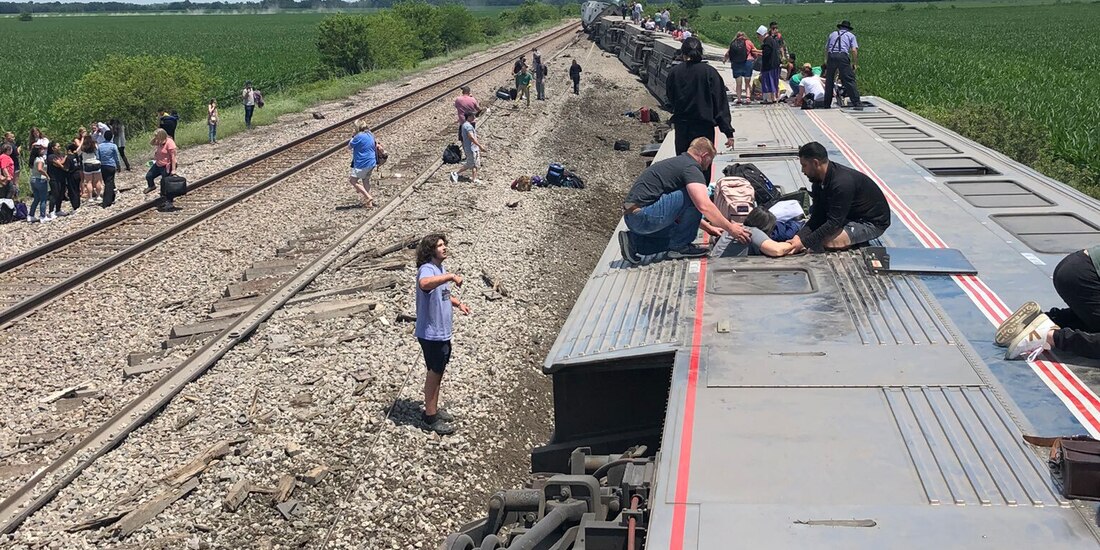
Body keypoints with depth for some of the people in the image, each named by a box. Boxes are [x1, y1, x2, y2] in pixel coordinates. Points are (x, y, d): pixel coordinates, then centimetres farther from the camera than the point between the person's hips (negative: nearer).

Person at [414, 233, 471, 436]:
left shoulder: (441, 268, 9)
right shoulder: (427, 269, -22)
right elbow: (424, 284, -48)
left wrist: (458, 304, 10)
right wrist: (451, 277, -48)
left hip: (443, 332, 9)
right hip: (431, 334, -9)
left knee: (438, 372, 19)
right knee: (434, 373, 1)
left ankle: (434, 409, 34)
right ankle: (430, 417, 13)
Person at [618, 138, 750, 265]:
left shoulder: (676, 162, 24)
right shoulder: (691, 168, -8)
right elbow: (704, 206, -21)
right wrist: (730, 228, -12)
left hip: (632, 218, 10)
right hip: (644, 215, -10)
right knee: (694, 196, -9)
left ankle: (634, 241, 10)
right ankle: (680, 246, 0)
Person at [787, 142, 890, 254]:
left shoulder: (842, 183, -32)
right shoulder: (819, 181, -3)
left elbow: (834, 223, -31)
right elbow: (817, 217, -3)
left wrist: (803, 242, -30)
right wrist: (799, 236, -19)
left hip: (873, 222, -9)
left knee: (826, 241, -27)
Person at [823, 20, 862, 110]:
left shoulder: (833, 34, 26)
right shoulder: (851, 35, 18)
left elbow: (826, 49, 28)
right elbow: (854, 50, 5)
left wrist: (826, 61, 41)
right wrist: (855, 64, 13)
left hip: (831, 56, 3)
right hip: (843, 56, -3)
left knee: (829, 81, 13)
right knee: (849, 80, -4)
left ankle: (827, 104, 18)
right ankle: (856, 104, -10)